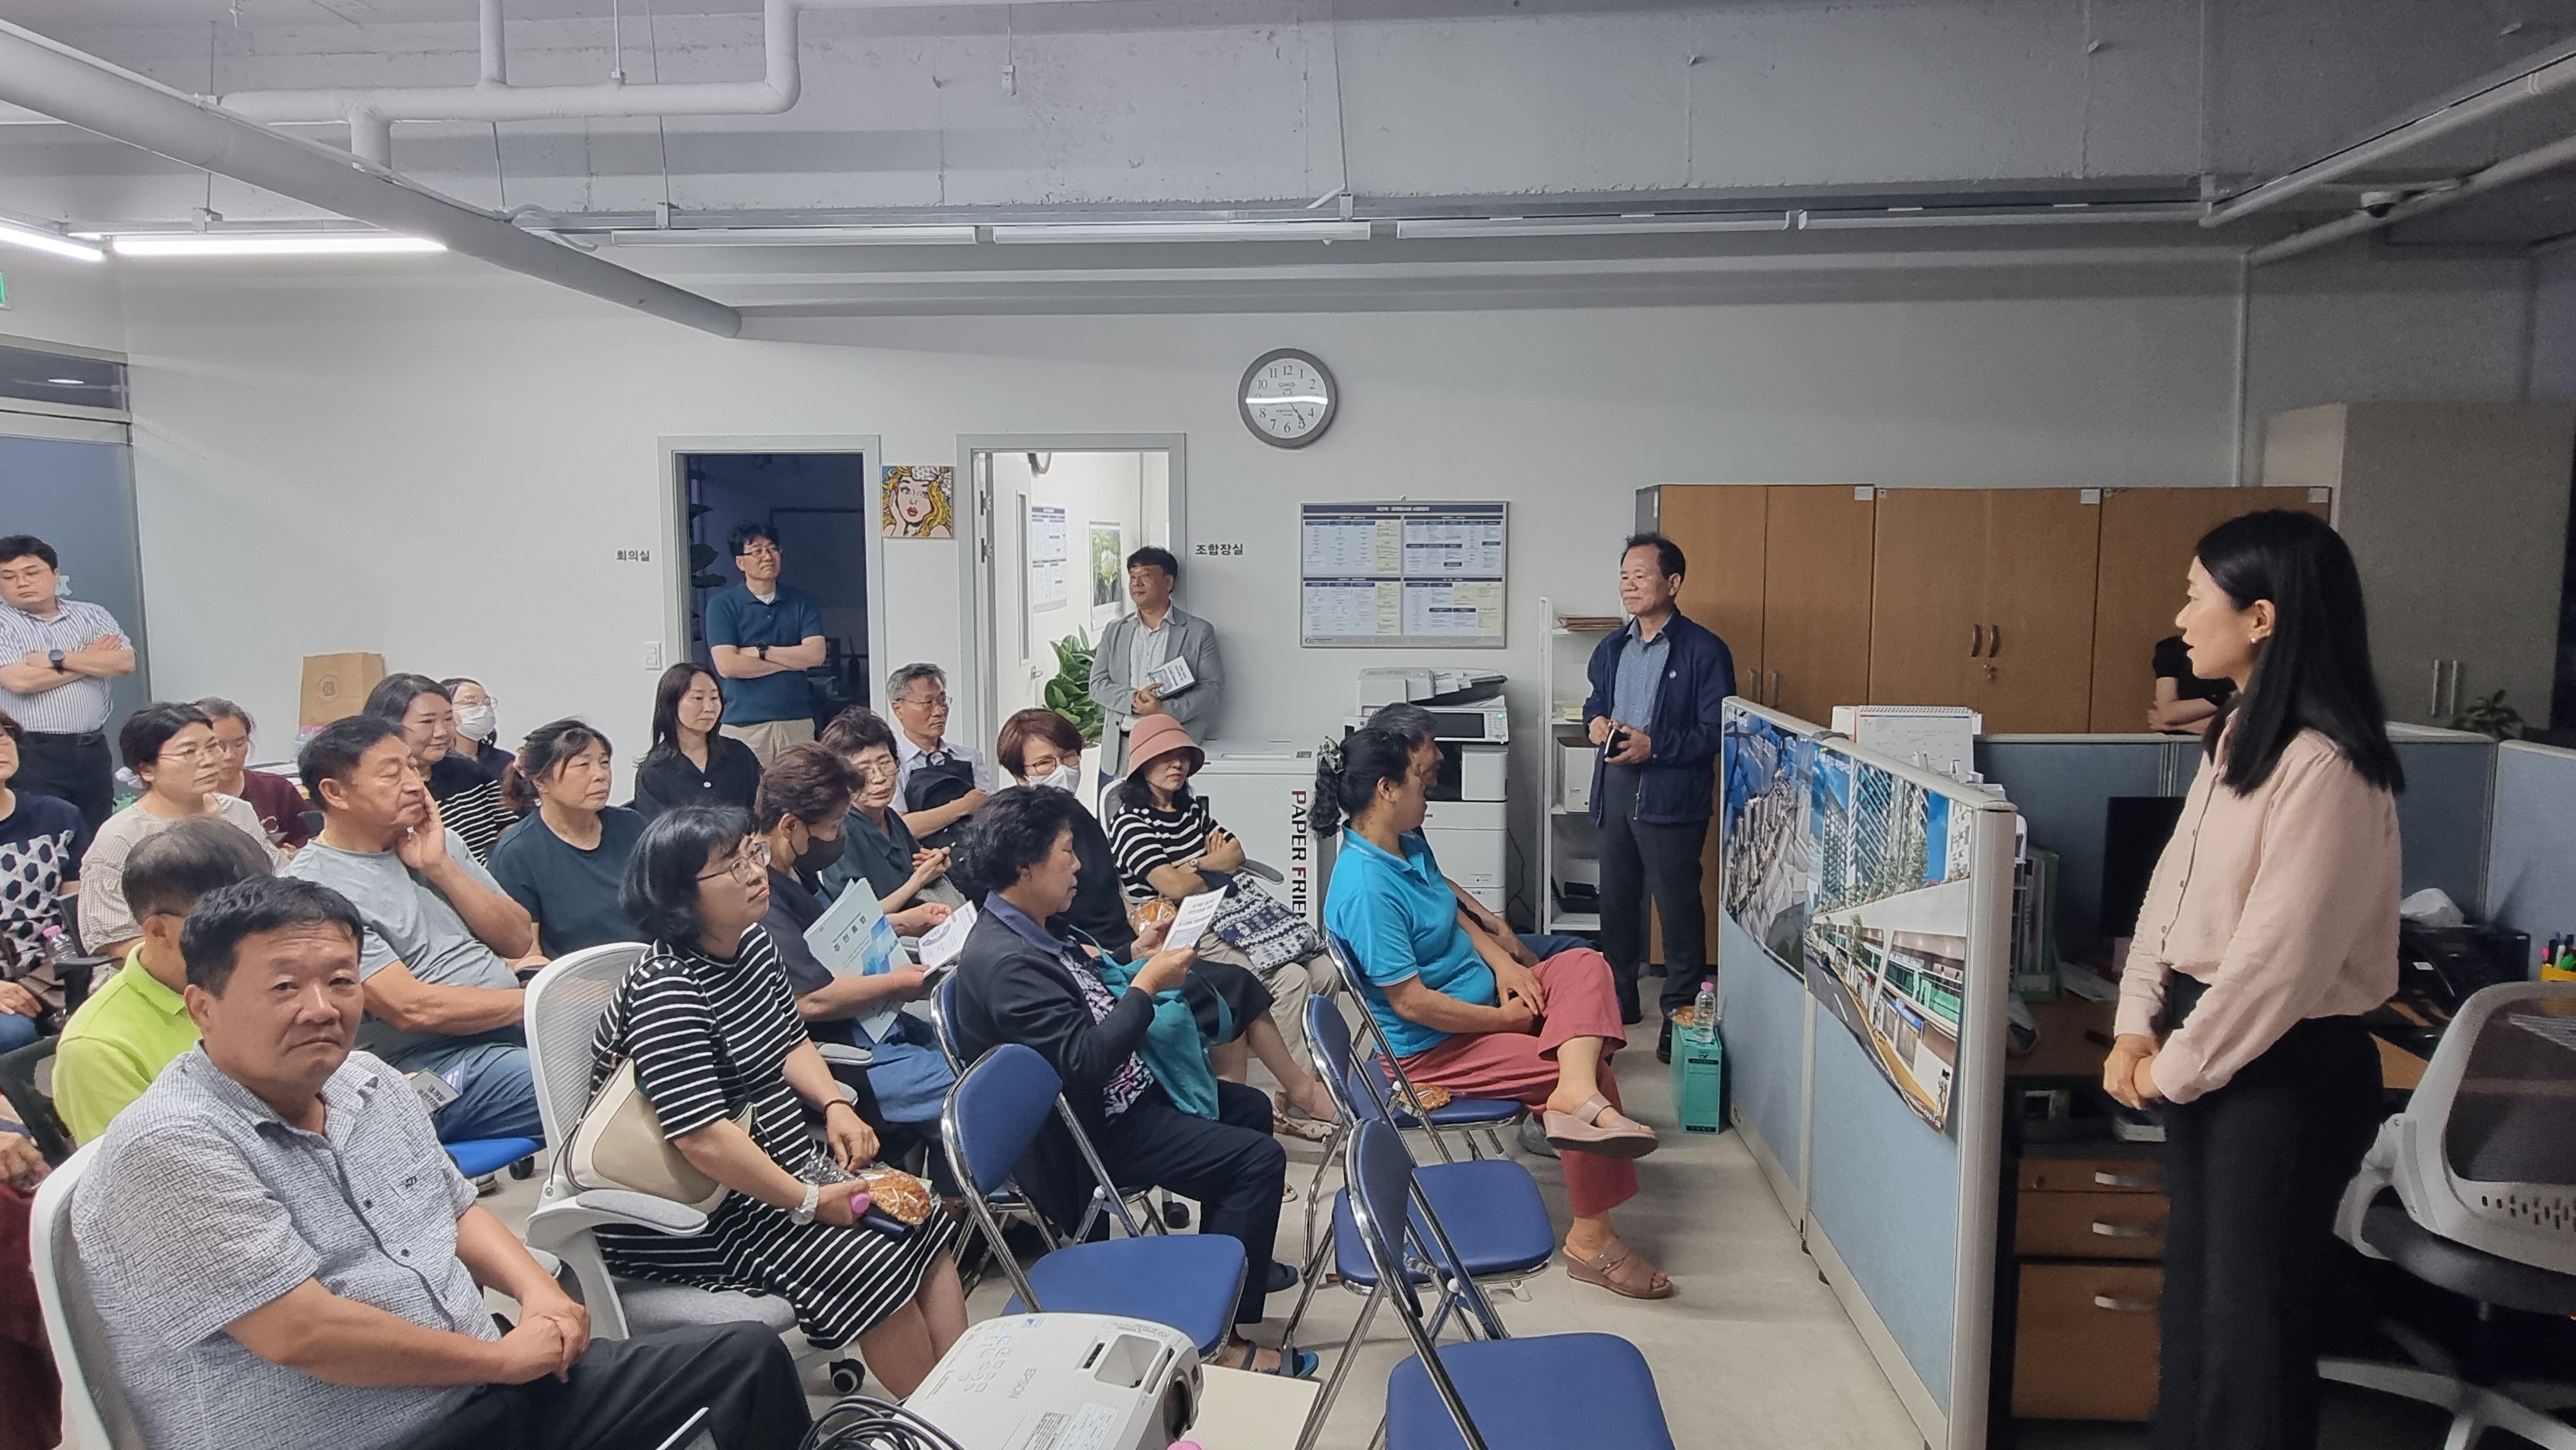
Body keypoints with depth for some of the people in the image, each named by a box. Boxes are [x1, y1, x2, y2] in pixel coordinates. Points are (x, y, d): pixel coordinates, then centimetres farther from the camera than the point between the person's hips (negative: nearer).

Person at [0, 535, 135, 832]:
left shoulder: (91, 616, 11)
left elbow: (125, 663, -3)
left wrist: (55, 658, -11)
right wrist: (91, 660, -5)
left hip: (93, 749, 4)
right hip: (33, 754, -3)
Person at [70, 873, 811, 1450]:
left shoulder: (371, 1083, 8)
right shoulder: (169, 1151, -17)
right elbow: (301, 1334, -24)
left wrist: (538, 1290, 1)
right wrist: (502, 1356, -14)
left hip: (488, 1382, 8)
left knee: (748, 1356, 3)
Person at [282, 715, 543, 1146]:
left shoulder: (438, 841, 14)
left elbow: (519, 940, 7)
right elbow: (411, 1008, -16)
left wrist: (439, 867, -4)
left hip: (521, 1030, 8)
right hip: (439, 1063, -8)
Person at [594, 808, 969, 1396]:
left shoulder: (753, 942, 3)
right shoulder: (666, 989, -25)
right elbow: (702, 1137, -29)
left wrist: (835, 1104, -2)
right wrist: (810, 1202, -23)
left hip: (786, 1159, 9)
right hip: (689, 1212, -9)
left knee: (926, 1225, -1)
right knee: (875, 1260, -19)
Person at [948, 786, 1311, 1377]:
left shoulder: (1025, 930, 4)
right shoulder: (1004, 961, -28)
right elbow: (1083, 1061, -31)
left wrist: (1134, 955, 8)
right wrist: (1146, 986, -22)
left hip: (1118, 1091, 11)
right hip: (1094, 1131, -11)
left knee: (1249, 1106, 21)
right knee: (1260, 1157, -15)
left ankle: (1232, 1265, 35)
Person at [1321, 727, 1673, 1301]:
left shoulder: (1409, 845, 3)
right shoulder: (1366, 888, -27)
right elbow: (1412, 1003, -27)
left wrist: (1503, 963, -2)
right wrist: (1505, 1020, -16)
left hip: (1484, 996, 9)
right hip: (1435, 1046, -9)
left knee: (1584, 963, -11)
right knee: (1595, 1073, -14)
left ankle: (1578, 1096, -34)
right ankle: (1590, 1240, -6)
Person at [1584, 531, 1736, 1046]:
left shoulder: (1704, 652, -10)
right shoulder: (1612, 649, 11)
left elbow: (1717, 732, -13)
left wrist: (1654, 746, -20)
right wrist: (1595, 720, 2)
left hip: (1671, 796, -7)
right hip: (1615, 790, 7)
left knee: (1677, 907, 1)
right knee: (1615, 901, 15)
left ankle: (1682, 1013, 13)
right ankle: (1618, 1002, 30)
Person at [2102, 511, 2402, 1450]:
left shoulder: (2322, 766, -24)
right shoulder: (2239, 734, 6)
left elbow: (2277, 957, -24)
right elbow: (2172, 884, 9)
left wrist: (2173, 1068, -13)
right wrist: (2138, 1025, 1)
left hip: (2286, 1068, -9)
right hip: (2207, 1043, 9)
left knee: (2250, 1312, 6)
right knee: (2192, 1289, 22)